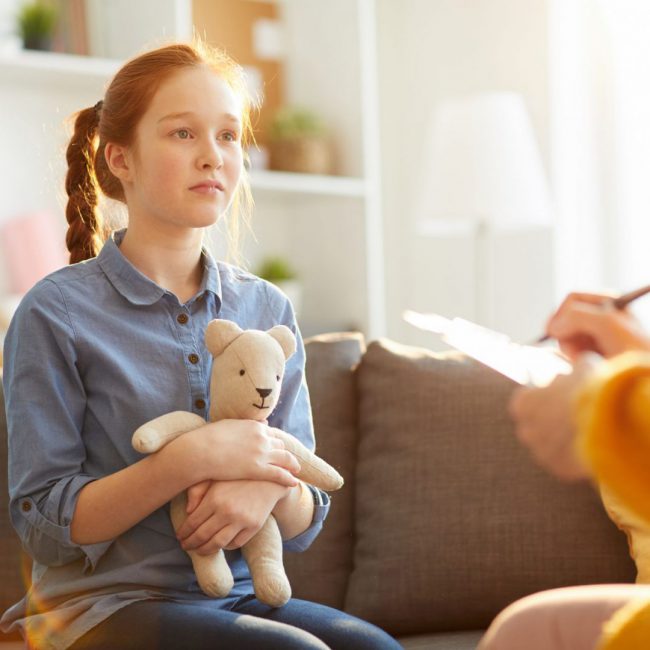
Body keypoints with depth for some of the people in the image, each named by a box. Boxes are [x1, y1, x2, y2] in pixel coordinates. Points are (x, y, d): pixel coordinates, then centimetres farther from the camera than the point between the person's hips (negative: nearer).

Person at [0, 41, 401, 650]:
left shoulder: (267, 309, 8)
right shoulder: (55, 313, -6)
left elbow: (304, 524, 9)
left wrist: (269, 488, -15)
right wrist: (191, 460, -21)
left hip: (239, 598, 5)